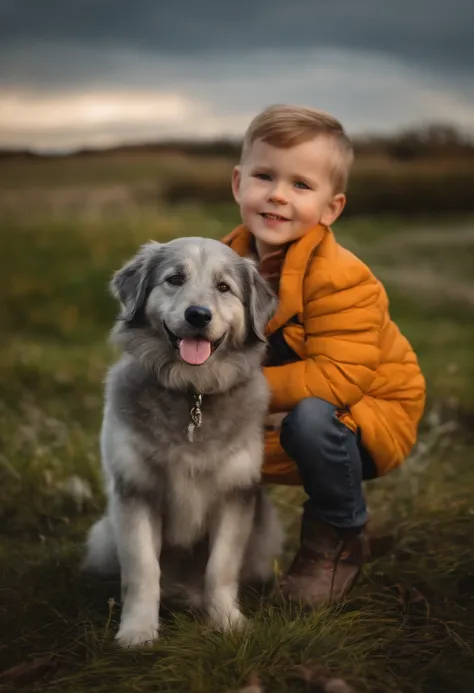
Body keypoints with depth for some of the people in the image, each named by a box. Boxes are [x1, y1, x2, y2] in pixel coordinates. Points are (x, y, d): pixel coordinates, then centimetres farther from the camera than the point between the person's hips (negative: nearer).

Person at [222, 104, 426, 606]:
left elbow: (338, 379, -35)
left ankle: (340, 541, -8)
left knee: (312, 418, -37)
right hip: (276, 416, 7)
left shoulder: (341, 278, -28)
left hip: (365, 413, -6)